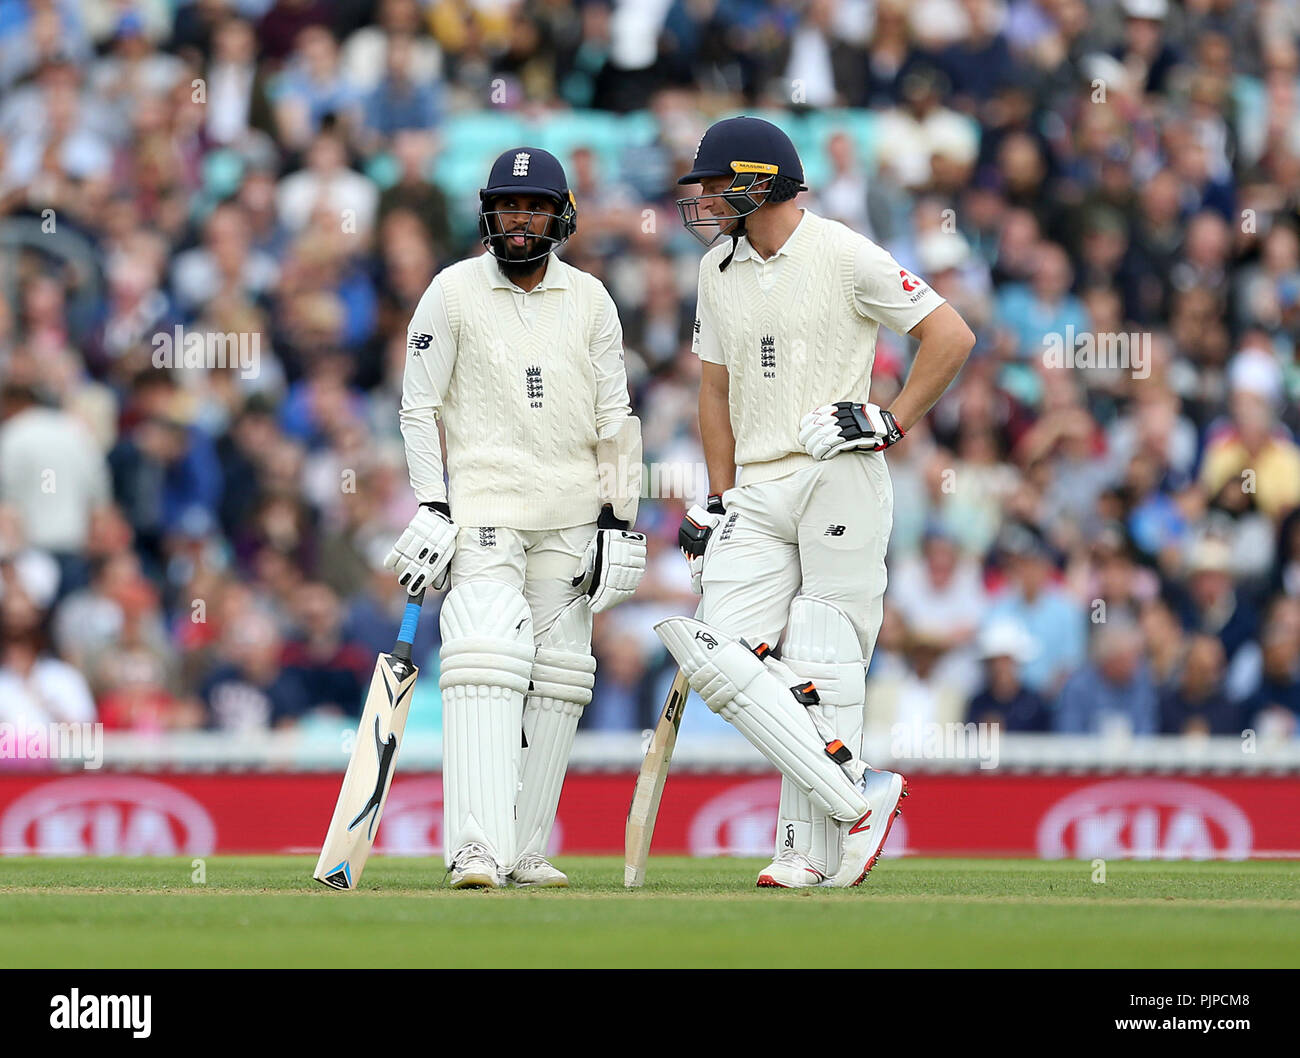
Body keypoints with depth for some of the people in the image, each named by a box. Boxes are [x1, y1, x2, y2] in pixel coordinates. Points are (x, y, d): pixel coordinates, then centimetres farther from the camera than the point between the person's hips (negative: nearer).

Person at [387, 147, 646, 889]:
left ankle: (525, 850, 8)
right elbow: (419, 406, 2)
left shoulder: (590, 300, 9)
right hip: (483, 507, -4)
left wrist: (621, 519, 5)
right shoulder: (452, 293, 1)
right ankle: (478, 849, -28)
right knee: (485, 662, -19)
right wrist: (431, 507, -6)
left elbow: (614, 417, 11)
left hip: (571, 518, 4)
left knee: (558, 679, 2)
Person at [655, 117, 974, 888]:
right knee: (723, 657, -10)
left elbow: (952, 335, -5)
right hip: (759, 491, 6)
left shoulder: (845, 256, -5)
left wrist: (893, 422, -9)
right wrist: (719, 499, 14)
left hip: (840, 479, -6)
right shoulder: (719, 272, 15)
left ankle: (814, 851, -3)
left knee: (821, 669, -8)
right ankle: (857, 798, -8)